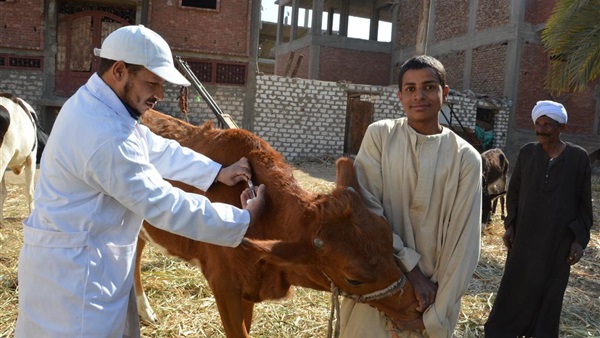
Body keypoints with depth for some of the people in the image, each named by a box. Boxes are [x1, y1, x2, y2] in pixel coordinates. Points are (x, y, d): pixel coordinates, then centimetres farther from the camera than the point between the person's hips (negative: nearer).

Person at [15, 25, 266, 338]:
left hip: (83, 260, 10)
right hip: (73, 268, -10)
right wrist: (243, 219, -18)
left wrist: (216, 172, 3)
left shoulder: (94, 103, 2)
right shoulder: (106, 136, -30)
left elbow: (156, 148, 9)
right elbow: (166, 207, -26)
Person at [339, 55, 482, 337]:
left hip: (433, 292, 0)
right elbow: (364, 210, -11)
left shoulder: (466, 158, -5)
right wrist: (411, 267, -14)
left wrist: (436, 313, -9)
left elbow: (463, 243, -6)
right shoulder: (379, 135, -4)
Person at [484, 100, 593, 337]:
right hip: (524, 237, 1)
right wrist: (510, 225, 0)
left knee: (548, 293, 11)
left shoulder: (579, 157, -5)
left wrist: (580, 239, -5)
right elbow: (513, 192, 7)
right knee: (514, 289, 9)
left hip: (558, 241, -1)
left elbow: (584, 203, 0)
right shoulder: (527, 152, -1)